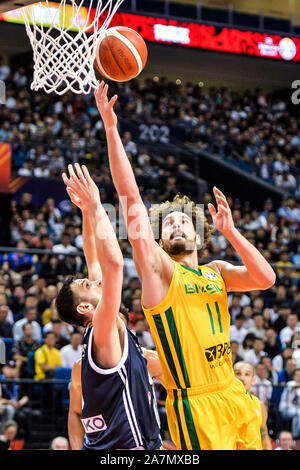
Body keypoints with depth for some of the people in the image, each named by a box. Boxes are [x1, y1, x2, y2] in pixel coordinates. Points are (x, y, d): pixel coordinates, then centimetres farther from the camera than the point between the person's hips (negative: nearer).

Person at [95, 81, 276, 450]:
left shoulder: (215, 272, 15)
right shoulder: (159, 269, 0)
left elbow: (265, 279, 0)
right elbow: (131, 198, -7)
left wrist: (229, 231, -5)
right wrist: (111, 130, -12)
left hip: (234, 395, 6)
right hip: (195, 404, -6)